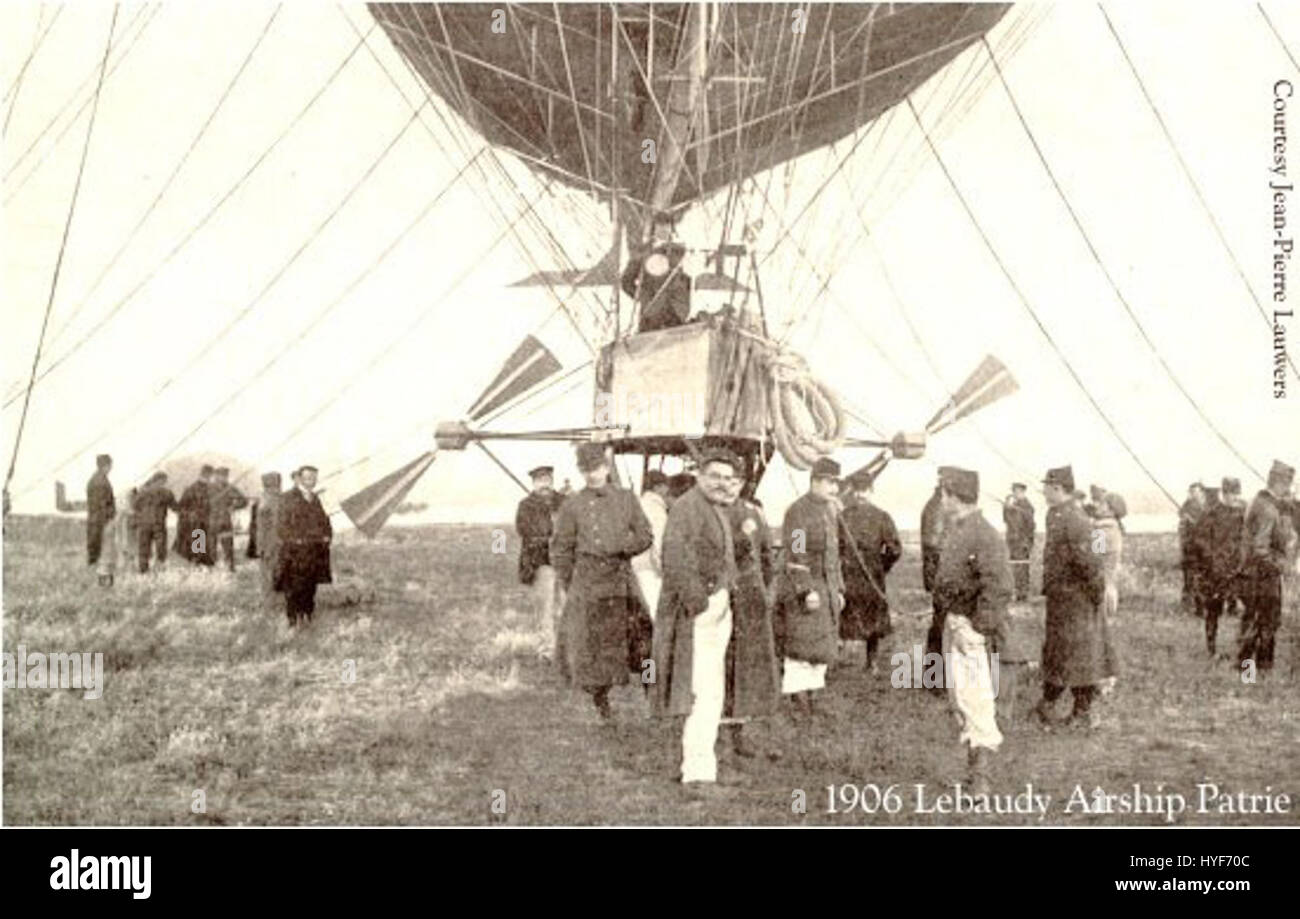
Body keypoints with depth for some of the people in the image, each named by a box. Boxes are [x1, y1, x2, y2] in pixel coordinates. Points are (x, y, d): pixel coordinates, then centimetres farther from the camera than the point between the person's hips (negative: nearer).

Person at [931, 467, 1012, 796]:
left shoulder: (983, 535, -17)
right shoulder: (955, 531, 13)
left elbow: (998, 588, -22)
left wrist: (978, 628, -21)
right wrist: (950, 623, 17)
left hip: (972, 626, -10)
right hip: (953, 622, 10)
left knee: (974, 698, -12)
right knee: (957, 695, 15)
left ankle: (980, 777, -10)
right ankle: (976, 765, 26)